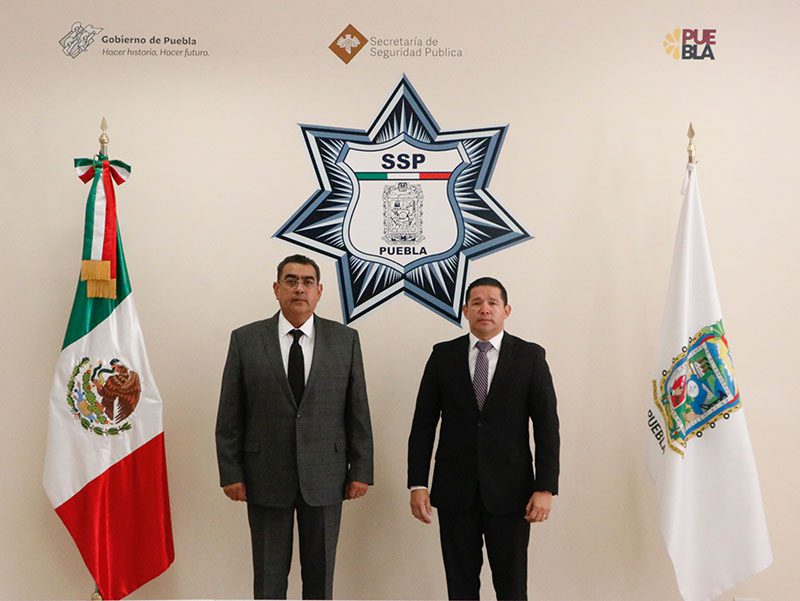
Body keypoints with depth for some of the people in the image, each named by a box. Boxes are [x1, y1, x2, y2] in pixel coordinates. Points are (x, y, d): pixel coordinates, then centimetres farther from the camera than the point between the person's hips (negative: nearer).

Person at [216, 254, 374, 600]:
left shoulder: (345, 340, 2)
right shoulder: (245, 340, 0)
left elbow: (358, 412, 2)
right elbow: (230, 416, 1)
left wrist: (361, 470, -1)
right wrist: (231, 473, -3)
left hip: (324, 477, 1)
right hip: (266, 477, 0)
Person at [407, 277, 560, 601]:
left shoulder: (530, 356, 0)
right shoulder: (443, 355, 4)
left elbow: (547, 425, -2)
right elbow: (423, 423, 3)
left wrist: (546, 488, -8)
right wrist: (417, 484, -3)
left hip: (509, 489, -1)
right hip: (455, 489, 1)